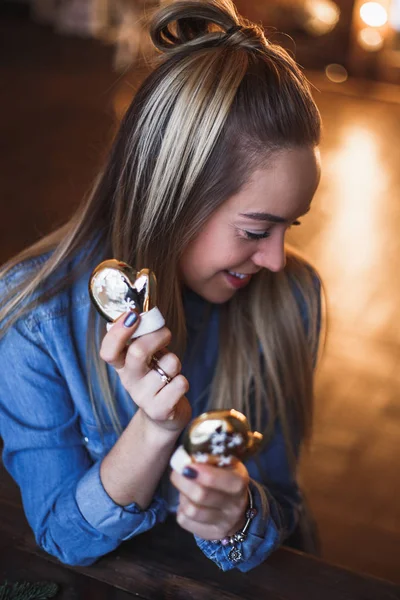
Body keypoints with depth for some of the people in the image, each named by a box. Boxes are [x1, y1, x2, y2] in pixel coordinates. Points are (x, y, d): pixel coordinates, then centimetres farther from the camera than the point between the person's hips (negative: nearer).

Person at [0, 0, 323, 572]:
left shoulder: (288, 298, -13)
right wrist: (153, 430, -30)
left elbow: (278, 506, -7)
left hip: (251, 574, 2)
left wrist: (239, 518, -29)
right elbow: (64, 536, -13)